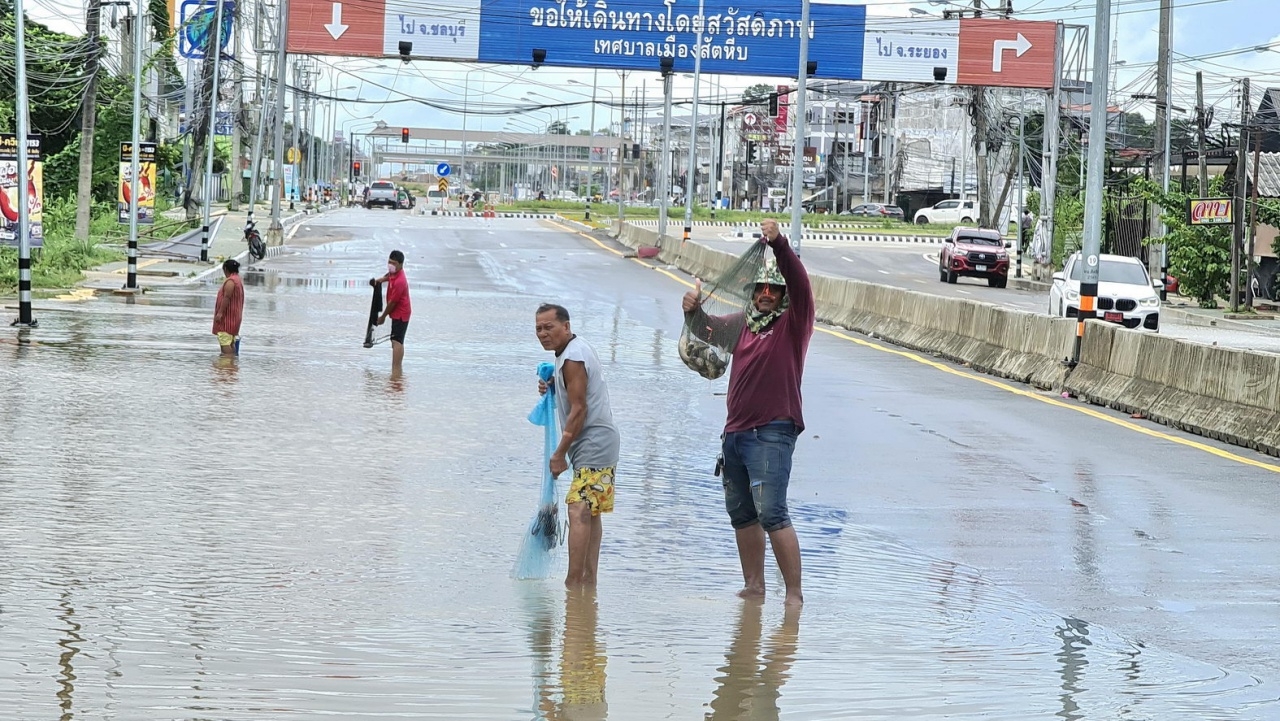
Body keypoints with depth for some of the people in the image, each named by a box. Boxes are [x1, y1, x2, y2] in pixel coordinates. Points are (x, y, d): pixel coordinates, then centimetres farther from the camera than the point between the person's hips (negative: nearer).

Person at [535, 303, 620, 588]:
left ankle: (573, 583, -20)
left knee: (579, 511, -16)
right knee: (590, 512, 13)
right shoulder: (577, 348, 15)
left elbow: (579, 410, -20)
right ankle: (589, 578, 17)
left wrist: (560, 453, -17)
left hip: (593, 444, -11)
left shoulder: (572, 359, -16)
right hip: (600, 442, 11)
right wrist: (553, 388, 7)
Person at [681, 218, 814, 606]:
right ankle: (754, 584, 28)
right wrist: (694, 309, -12)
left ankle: (794, 593, -14)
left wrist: (779, 244, -31)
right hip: (736, 430, 8)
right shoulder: (743, 323, 15)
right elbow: (709, 328, 12)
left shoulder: (793, 323, -3)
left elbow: (800, 284, -18)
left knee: (771, 513, -16)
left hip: (772, 432, -8)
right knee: (741, 512, 15)